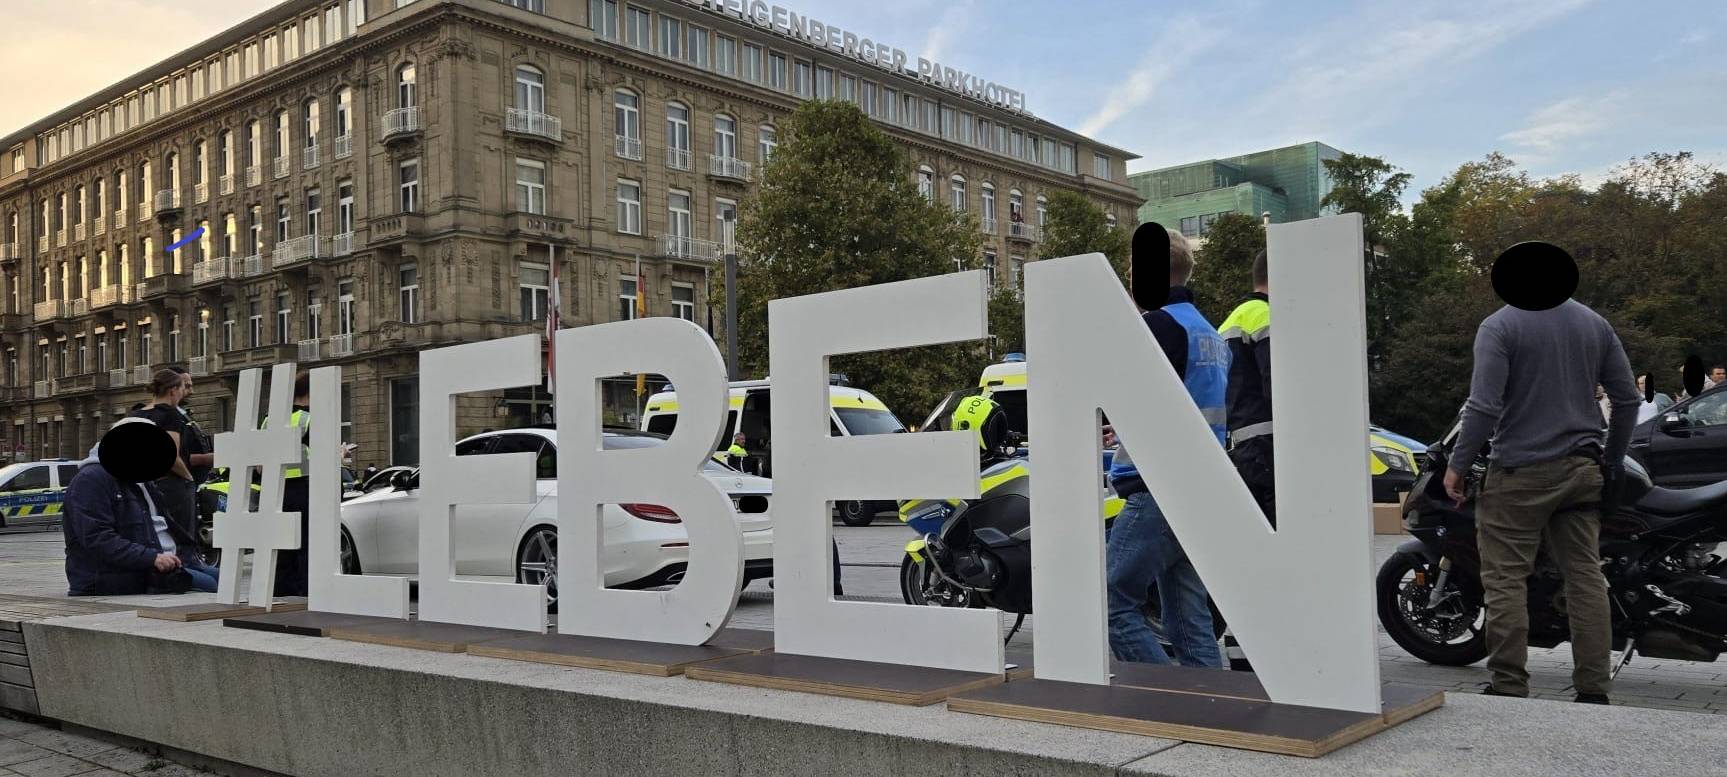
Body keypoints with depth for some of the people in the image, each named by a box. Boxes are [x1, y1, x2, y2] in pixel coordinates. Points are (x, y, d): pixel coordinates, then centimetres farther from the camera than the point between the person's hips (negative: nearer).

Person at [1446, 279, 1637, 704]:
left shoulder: (1499, 326, -9)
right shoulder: (1595, 323, 10)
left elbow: (1484, 406, -17)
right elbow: (1627, 398, 12)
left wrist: (1457, 465, -9)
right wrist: (1613, 459, 22)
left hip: (1520, 472, -6)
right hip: (1582, 469, 6)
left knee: (1505, 578, -1)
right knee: (1586, 575, 9)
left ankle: (1509, 686, -2)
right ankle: (1594, 690, 11)